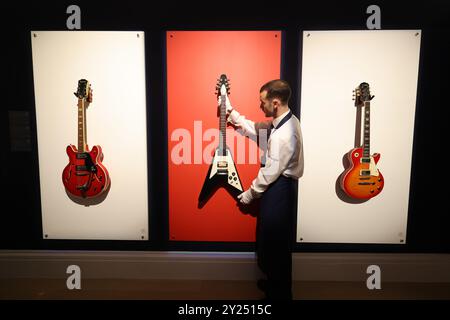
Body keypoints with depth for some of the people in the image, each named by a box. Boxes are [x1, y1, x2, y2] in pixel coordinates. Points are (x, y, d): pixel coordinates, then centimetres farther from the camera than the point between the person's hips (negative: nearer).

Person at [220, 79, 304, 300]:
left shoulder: (284, 134, -28)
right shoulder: (283, 120, 4)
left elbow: (270, 172, -23)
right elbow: (253, 129, 12)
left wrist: (249, 194, -10)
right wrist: (230, 111, 6)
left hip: (279, 188, -10)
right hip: (278, 185, 10)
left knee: (276, 241, 6)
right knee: (269, 238, 23)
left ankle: (280, 292, 27)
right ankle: (274, 281, 43)